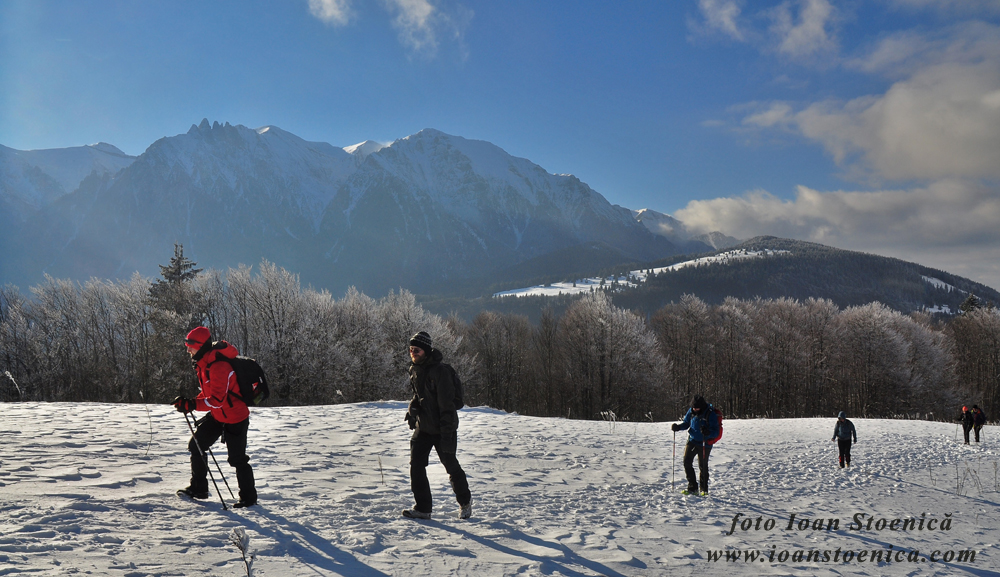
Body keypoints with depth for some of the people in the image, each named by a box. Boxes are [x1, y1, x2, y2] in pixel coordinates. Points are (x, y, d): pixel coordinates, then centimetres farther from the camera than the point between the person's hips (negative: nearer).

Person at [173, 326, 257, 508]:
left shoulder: (218, 366, -28)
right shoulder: (203, 363, 3)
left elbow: (217, 399, -33)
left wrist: (191, 405, -35)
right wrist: (189, 402, -1)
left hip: (235, 419, -10)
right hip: (217, 416, 10)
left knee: (237, 458, -1)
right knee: (196, 445, 9)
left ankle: (249, 497, 15)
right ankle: (198, 489, 22)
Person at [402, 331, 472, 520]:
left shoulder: (439, 371, -22)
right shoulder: (415, 370, 2)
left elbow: (446, 405, -22)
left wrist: (447, 435, -24)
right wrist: (412, 409, 2)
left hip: (442, 429, -6)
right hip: (423, 426, 6)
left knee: (451, 466, 8)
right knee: (416, 464, -4)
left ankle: (465, 501, 30)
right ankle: (422, 508, 3)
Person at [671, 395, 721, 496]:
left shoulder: (711, 414, -18)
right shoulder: (691, 411, -2)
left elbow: (716, 433, -18)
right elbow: (686, 423, 14)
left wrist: (707, 432, -39)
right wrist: (677, 426, -6)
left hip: (705, 444, -5)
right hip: (692, 441, 5)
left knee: (703, 466, 3)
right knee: (687, 462, -4)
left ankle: (704, 489, 21)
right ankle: (692, 487, 6)